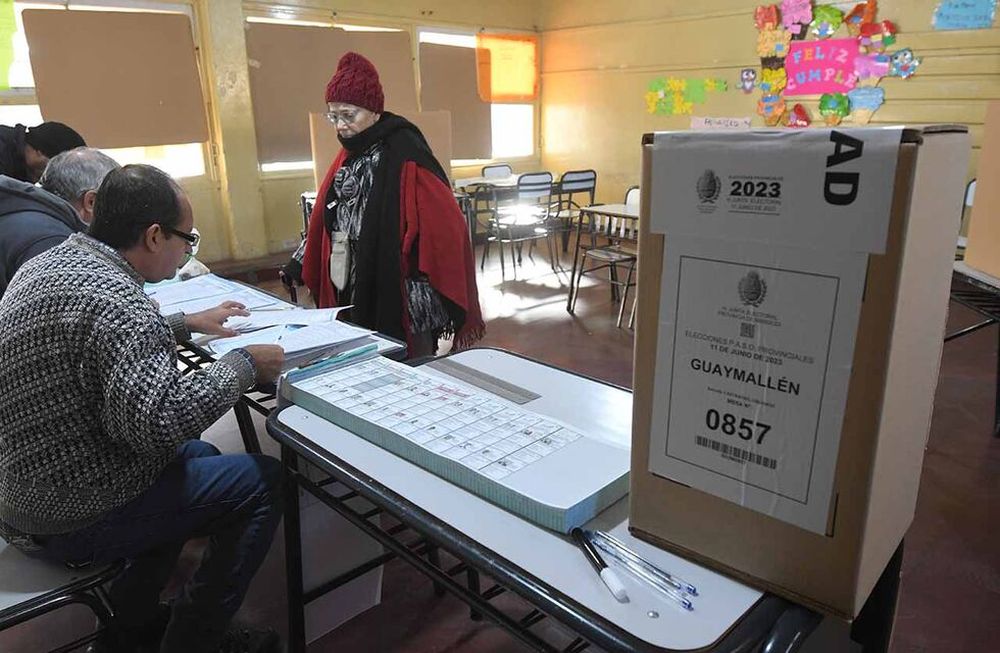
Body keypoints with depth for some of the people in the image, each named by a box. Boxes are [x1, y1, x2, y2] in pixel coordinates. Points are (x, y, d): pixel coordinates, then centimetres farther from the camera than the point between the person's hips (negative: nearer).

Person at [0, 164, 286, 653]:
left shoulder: (50, 263, 4)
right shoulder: (111, 297, -28)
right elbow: (158, 421, -36)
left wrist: (184, 324, 18)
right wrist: (243, 365, -23)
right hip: (72, 522, -10)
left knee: (196, 454, 26)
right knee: (263, 481, -5)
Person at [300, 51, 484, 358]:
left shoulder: (405, 156, -15)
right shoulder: (348, 157, 10)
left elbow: (444, 226, -19)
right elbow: (326, 221, 17)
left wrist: (425, 298, -20)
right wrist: (308, 266, 12)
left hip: (399, 295, -7)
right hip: (354, 293, 8)